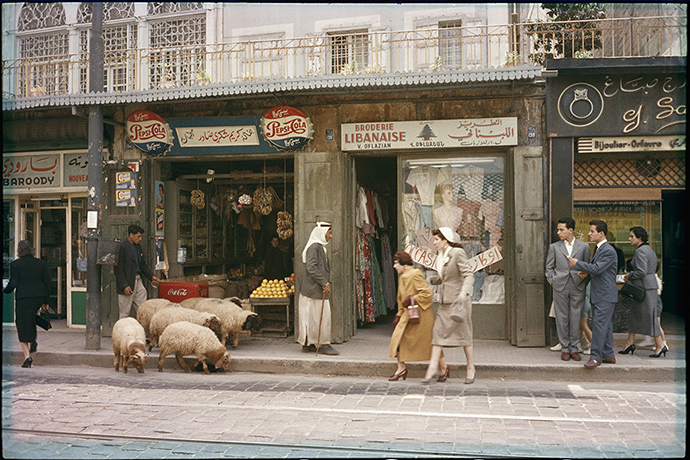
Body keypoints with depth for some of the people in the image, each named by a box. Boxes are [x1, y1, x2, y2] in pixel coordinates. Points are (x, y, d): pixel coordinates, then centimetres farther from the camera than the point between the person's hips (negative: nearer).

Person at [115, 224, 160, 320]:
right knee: (124, 313, 1)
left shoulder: (138, 246, 14)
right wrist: (124, 286, -19)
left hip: (138, 280, 8)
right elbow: (118, 269, -15)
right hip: (127, 283, -8)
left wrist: (151, 276, 9)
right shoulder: (122, 247, -12)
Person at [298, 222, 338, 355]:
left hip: (318, 289, 10)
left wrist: (325, 283, 15)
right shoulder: (314, 247, -14)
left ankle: (307, 344, 16)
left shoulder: (320, 247, 18)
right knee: (320, 315, -6)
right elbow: (311, 268, -22)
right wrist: (324, 283, -18)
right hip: (314, 289, -10)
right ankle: (323, 344, 0)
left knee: (311, 317, 11)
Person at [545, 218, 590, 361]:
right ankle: (565, 348, 11)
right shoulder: (554, 247, 8)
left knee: (576, 318, 3)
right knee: (562, 318, 3)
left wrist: (583, 283, -2)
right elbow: (549, 267, 11)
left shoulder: (584, 246, 6)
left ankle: (574, 348, 13)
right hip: (560, 287, 0)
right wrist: (553, 281, 0)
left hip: (577, 287, 0)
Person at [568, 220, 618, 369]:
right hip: (597, 295, 10)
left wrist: (577, 263, -13)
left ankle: (596, 357, -7)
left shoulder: (608, 251, -15)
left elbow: (596, 268, -22)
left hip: (605, 295, -10)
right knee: (605, 325, 13)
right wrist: (585, 272, 9)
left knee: (599, 325, -10)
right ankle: (608, 355, 20)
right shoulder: (598, 249, 16)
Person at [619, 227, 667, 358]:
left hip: (644, 287, -11)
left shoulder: (640, 251, -17)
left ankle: (660, 345, 3)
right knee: (635, 314, 14)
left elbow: (642, 271, -24)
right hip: (650, 284, 11)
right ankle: (630, 343, 19)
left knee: (649, 315, -4)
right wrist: (632, 275, 15)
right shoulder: (649, 249, 15)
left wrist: (630, 276, -8)